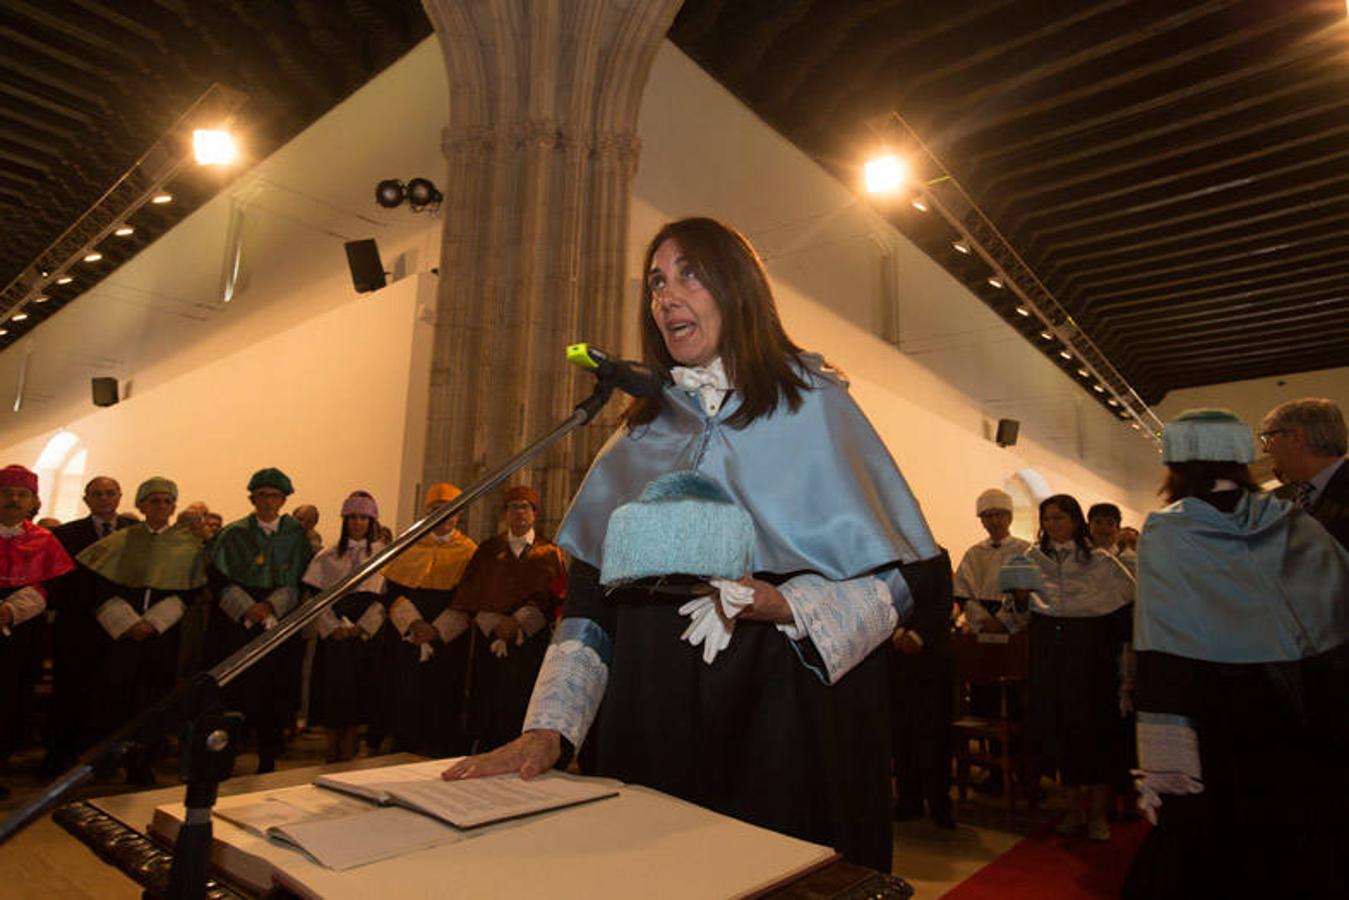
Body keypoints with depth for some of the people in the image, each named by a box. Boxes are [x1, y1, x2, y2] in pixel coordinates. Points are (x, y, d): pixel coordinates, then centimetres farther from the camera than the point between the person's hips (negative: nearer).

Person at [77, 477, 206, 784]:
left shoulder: (188, 545, 4)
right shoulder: (120, 542, 5)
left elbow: (189, 592, 0)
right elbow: (102, 587, 1)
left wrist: (154, 622, -11)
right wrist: (127, 622, -11)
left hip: (164, 633, 0)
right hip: (120, 631, 1)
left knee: (152, 699, 1)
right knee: (113, 694, 0)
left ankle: (141, 765, 13)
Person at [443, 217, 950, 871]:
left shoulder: (814, 406, -1)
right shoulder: (641, 436, 10)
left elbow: (903, 574, -5)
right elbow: (590, 596, 6)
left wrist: (790, 607, -20)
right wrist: (548, 728, -4)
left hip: (785, 715, -3)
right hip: (653, 711, 4)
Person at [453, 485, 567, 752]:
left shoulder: (549, 553, 7)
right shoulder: (488, 550, 12)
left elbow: (552, 598, -4)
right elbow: (469, 595, 5)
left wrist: (518, 622, -15)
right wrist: (495, 623, -10)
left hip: (532, 644, -1)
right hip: (490, 642, 2)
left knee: (522, 712, -2)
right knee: (489, 709, 2)